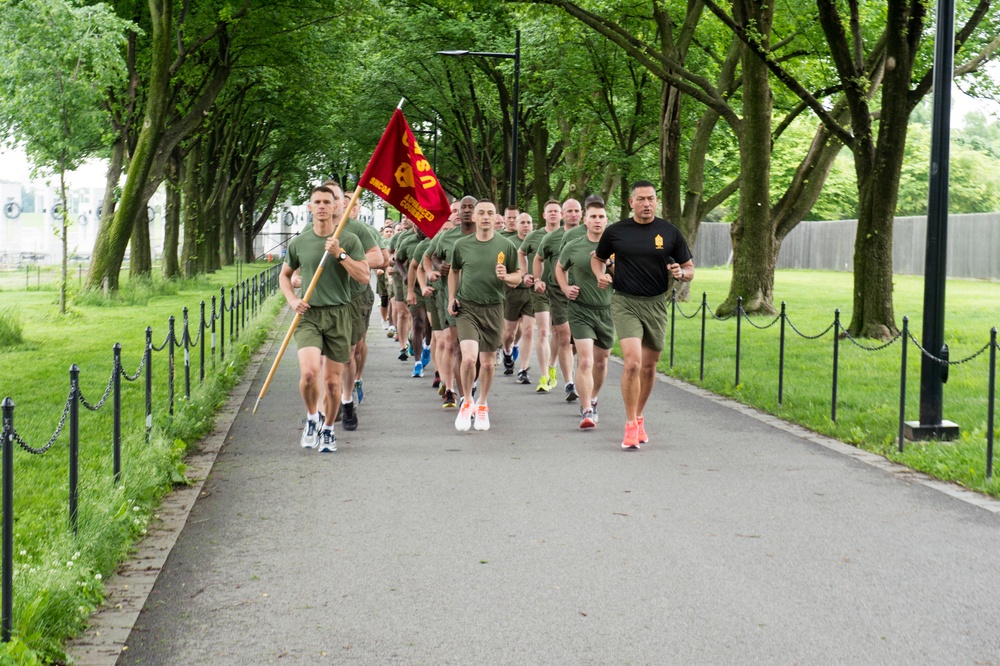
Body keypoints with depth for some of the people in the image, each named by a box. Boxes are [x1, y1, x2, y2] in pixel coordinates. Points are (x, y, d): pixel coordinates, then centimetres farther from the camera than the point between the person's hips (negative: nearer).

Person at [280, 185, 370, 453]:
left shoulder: (349, 240, 1)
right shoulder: (298, 243, 7)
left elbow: (365, 277, -5)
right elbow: (284, 276, 22)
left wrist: (340, 254, -15)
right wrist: (292, 300, 3)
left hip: (338, 313, 0)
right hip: (308, 314, 0)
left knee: (332, 380, 4)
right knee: (309, 372, -19)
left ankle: (328, 429, 25)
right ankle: (312, 417, 8)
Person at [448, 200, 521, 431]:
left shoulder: (506, 246, -1)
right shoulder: (462, 244, 1)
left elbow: (518, 277, 7)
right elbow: (454, 271, 18)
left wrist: (505, 277, -15)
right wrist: (451, 298, 8)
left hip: (493, 309, 1)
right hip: (466, 308, -1)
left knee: (487, 362, 8)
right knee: (469, 357, -17)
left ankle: (482, 405, 30)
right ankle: (467, 402, 7)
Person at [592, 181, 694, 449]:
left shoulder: (670, 232, 2)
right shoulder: (615, 232, 0)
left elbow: (690, 269, 9)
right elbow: (598, 258, 16)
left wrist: (680, 273, -13)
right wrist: (600, 274, -4)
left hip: (656, 304, 2)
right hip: (625, 303, -2)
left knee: (649, 367, 12)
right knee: (632, 363, -17)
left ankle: (639, 418, 32)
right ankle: (630, 425, -6)